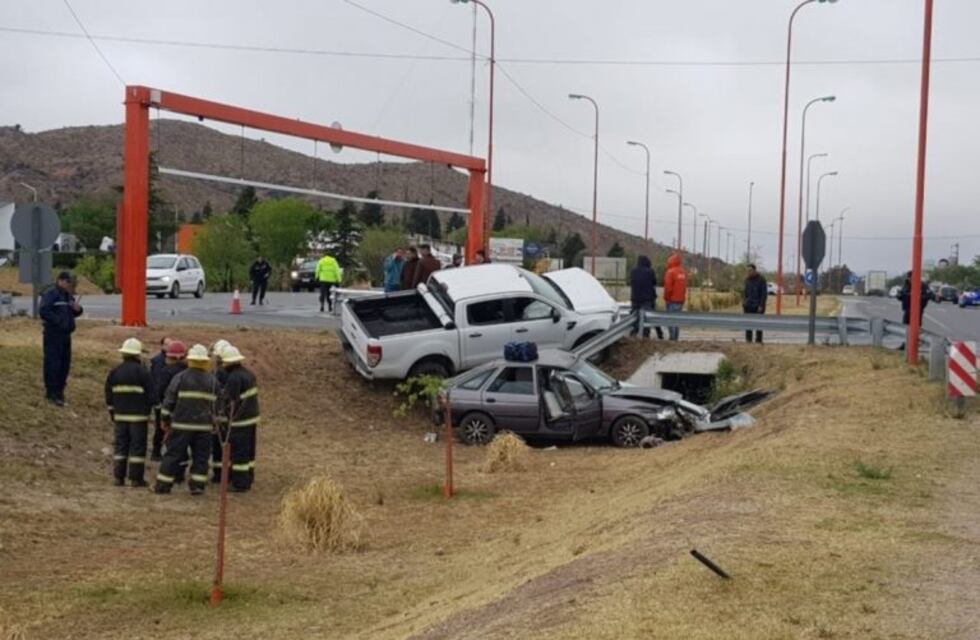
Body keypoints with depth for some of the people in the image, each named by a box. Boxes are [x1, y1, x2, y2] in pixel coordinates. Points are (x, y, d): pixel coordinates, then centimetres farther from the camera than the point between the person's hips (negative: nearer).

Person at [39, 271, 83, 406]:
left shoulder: (69, 296, 17)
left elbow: (74, 312, 22)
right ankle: (52, 393, -4)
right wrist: (57, 320, -19)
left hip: (66, 334, 8)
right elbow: (44, 311, -21)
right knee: (53, 363, -8)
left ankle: (59, 390, 22)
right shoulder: (50, 294, -10)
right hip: (53, 334, -8)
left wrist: (78, 309, 0)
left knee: (65, 363, 11)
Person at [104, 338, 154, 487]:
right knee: (138, 446, -1)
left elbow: (109, 395, 11)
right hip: (138, 415, -5)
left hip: (120, 415, 5)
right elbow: (150, 395, -7)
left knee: (121, 444, 10)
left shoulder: (114, 372, 6)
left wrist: (112, 412, 20)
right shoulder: (143, 373, -9)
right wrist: (148, 411, 6)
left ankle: (119, 477, 9)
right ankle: (136, 478, -1)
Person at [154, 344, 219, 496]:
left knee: (174, 454, 3)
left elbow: (169, 400, -1)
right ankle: (197, 485, 6)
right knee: (201, 456, 8)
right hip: (204, 425, 2)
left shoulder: (180, 378, -4)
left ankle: (163, 484, 7)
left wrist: (166, 419, 8)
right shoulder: (213, 380, 5)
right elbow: (217, 403, 13)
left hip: (182, 424, -2)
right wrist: (215, 422, 24)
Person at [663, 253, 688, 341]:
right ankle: (676, 336, 10)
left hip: (672, 299, -7)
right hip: (681, 299, 7)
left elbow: (668, 287, -14)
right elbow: (685, 286, 12)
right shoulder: (683, 272, 8)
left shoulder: (671, 272, -13)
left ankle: (672, 336, -10)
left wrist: (666, 297, -4)